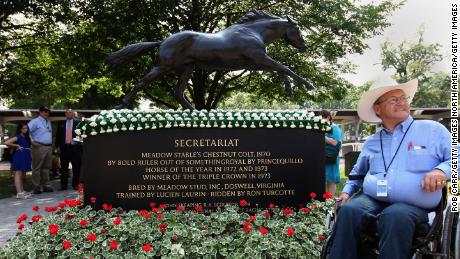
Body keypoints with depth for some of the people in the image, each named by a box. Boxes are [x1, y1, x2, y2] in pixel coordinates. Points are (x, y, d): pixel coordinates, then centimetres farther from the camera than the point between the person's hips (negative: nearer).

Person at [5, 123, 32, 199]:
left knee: (22, 175, 14)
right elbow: (6, 143, -16)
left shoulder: (27, 137, 14)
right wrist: (16, 146, -9)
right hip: (19, 157, -8)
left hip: (25, 157, 9)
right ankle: (19, 193, -11)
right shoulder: (18, 137, -8)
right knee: (18, 174, -8)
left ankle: (22, 191, 22)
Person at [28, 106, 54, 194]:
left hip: (49, 147, 8)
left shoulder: (48, 122, 17)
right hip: (39, 147, -8)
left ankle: (45, 185, 21)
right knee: (37, 168, -2)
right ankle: (36, 187, 2)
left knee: (46, 167, 12)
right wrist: (32, 141, -14)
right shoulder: (35, 122, -6)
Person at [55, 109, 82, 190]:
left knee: (76, 168, 2)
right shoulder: (61, 124, 11)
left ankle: (75, 184, 12)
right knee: (64, 168, 5)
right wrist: (58, 146, 1)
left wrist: (80, 146, -8)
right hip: (64, 147, 2)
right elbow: (58, 135, 10)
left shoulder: (77, 123, 4)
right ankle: (63, 185, 12)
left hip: (75, 147, -2)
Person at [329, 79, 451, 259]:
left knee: (395, 217, -37)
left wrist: (443, 170, -15)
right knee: (348, 210, -28)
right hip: (371, 199, 3)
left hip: (413, 204, -3)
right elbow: (357, 173, 33)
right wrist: (347, 191, 17)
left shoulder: (433, 130, 10)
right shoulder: (371, 142, 22)